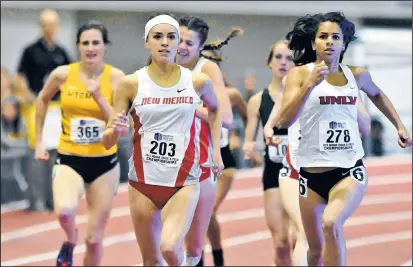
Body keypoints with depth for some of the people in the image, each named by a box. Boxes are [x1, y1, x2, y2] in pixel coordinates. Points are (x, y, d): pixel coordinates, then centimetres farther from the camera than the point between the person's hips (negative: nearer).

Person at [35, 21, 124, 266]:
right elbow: (43, 100, 16)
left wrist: (98, 97, -24)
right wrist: (39, 140, 15)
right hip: (69, 160, 0)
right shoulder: (63, 74, -5)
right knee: (64, 210, -31)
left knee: (94, 239, 5)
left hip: (104, 163, 0)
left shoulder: (116, 77, -9)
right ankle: (70, 241, 5)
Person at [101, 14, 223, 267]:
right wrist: (115, 129, -24)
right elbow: (108, 142, -2)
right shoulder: (131, 83, -4)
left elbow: (215, 109, 23)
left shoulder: (199, 81, -2)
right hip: (143, 180, 1)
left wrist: (216, 150, 13)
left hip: (184, 181, -1)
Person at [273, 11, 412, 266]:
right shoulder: (300, 74, -4)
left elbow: (377, 95, 29)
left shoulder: (356, 74, 5)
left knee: (331, 223, -30)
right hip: (312, 173, 0)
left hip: (350, 171, 0)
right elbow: (284, 121, -17)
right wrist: (309, 84, -25)